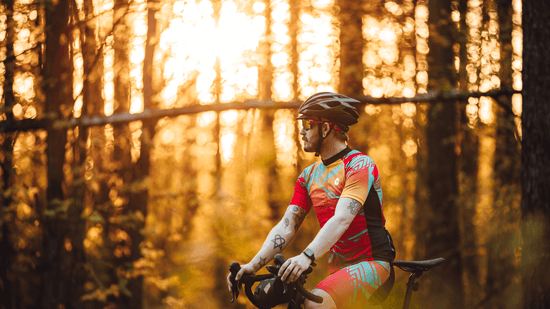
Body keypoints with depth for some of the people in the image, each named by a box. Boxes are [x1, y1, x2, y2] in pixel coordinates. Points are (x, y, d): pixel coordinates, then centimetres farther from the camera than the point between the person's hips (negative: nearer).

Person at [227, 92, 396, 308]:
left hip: (371, 262, -8)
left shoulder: (359, 165, -12)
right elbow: (287, 226, 2)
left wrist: (307, 257, -41)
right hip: (337, 266, 8)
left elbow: (342, 219, -26)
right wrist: (253, 265, -13)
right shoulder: (309, 176, 11)